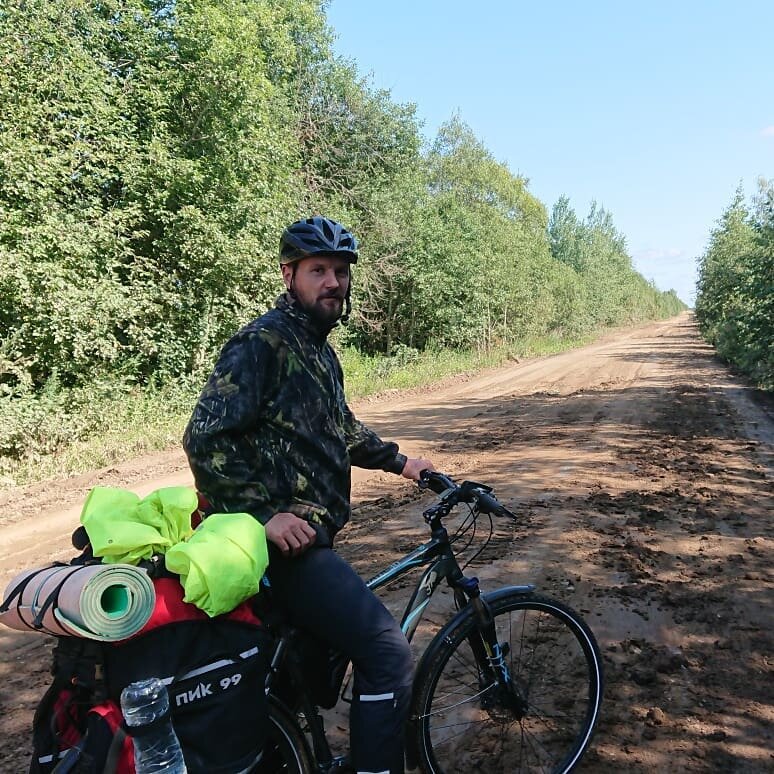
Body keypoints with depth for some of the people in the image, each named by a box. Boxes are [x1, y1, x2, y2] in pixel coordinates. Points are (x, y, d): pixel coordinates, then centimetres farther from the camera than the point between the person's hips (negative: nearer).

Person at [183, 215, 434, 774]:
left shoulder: (317, 346, 15)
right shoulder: (264, 341, -15)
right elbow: (206, 439, -21)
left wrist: (397, 460, 24)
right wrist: (265, 514, -24)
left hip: (309, 535, 10)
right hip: (284, 540, -10)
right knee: (388, 654, -12)